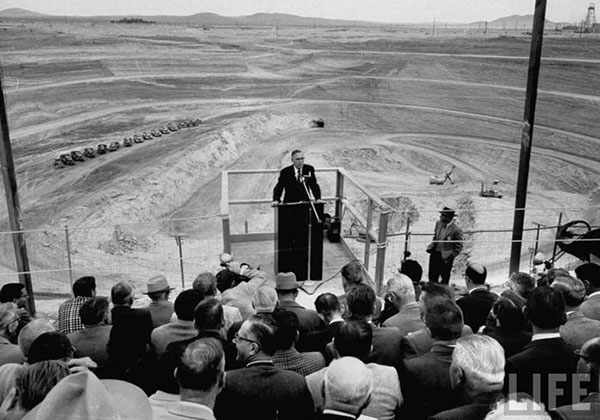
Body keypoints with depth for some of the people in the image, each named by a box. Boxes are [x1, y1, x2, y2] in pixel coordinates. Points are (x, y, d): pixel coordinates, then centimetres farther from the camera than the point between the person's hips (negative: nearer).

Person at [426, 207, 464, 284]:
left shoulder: (456, 230, -20)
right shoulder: (438, 223, -1)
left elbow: (458, 247, -10)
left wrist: (450, 257, -14)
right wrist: (431, 247, 2)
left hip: (445, 258, -5)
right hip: (434, 254, 6)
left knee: (444, 280, 11)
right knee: (432, 278, 15)